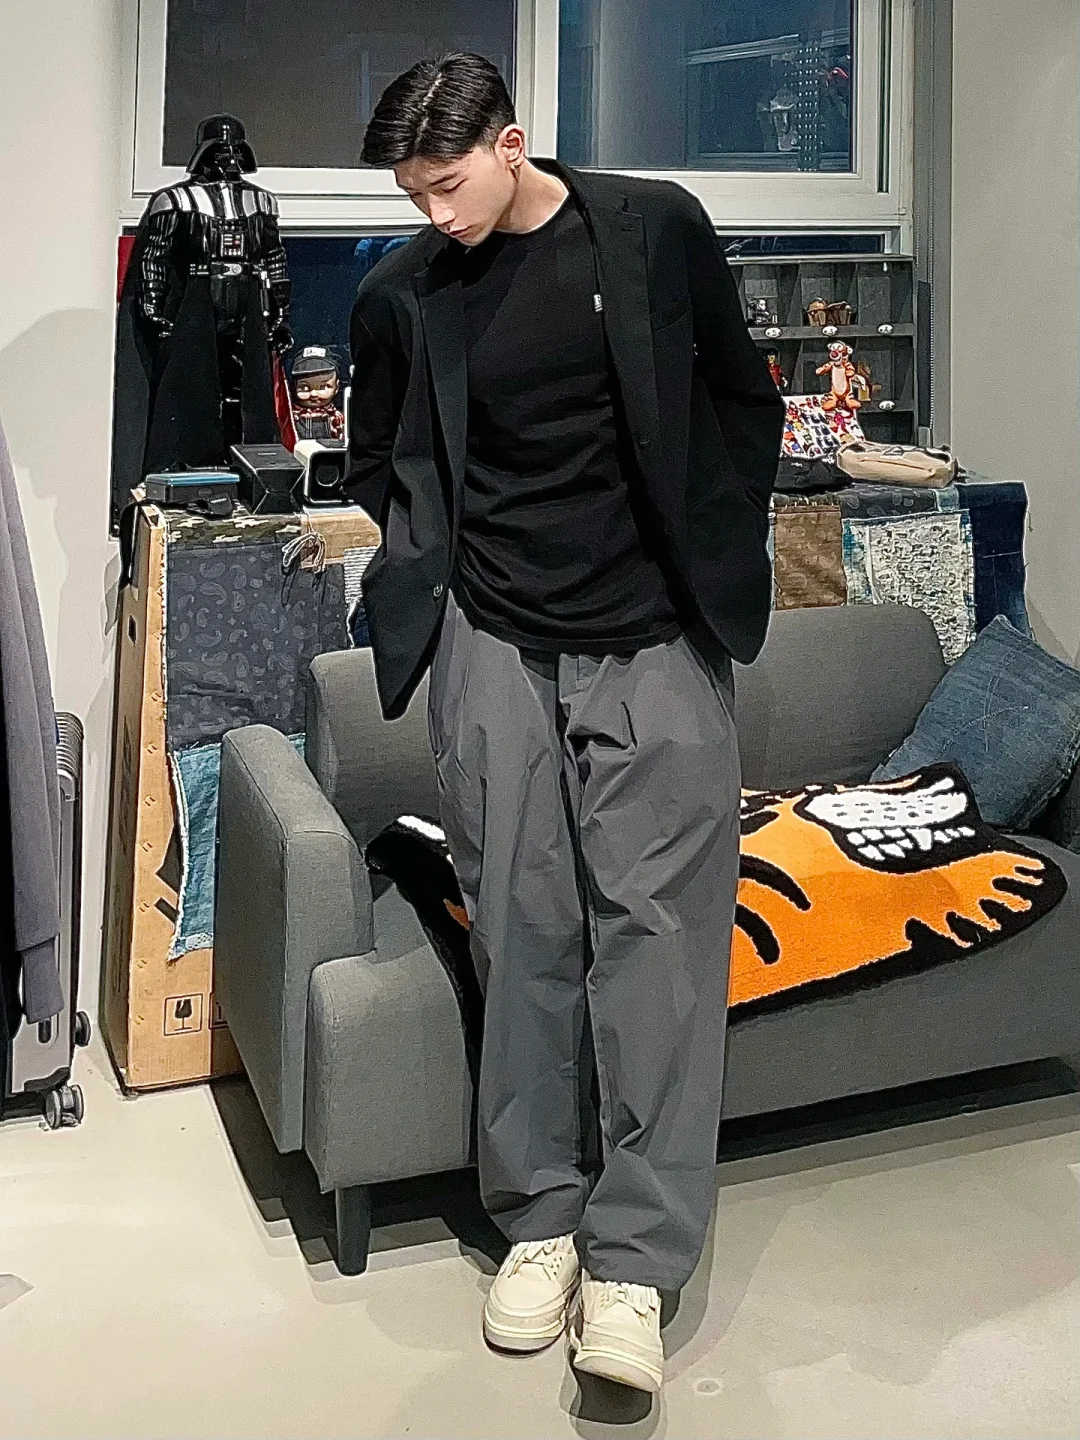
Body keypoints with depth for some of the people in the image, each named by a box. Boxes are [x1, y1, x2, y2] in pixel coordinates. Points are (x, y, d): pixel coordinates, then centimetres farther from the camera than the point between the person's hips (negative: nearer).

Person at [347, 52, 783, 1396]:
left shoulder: (657, 229, 0)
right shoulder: (402, 293, 3)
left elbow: (743, 400, 9)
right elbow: (380, 463, 17)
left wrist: (717, 557, 5)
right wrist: (432, 564, 5)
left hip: (657, 644, -1)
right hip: (493, 647, 2)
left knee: (657, 927, -5)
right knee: (522, 930, 3)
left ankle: (635, 1256, 1)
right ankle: (541, 1218, 18)